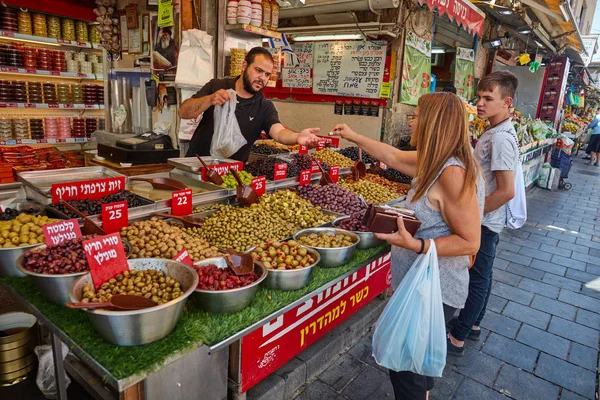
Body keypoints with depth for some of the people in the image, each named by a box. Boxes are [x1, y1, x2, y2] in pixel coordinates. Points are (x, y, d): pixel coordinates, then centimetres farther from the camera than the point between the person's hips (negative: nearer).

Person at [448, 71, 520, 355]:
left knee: (477, 279, 2)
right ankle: (473, 325, 38)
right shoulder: (495, 132, 7)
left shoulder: (500, 138, -23)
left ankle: (456, 339, 17)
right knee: (481, 276, 20)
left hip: (483, 223, -10)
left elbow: (506, 191, -27)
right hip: (486, 220, 10)